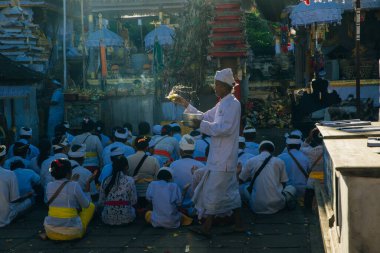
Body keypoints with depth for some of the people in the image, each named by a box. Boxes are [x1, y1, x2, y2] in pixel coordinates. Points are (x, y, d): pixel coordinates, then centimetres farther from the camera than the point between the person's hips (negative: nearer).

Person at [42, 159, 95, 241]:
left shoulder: (49, 186, 0)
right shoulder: (74, 186, -13)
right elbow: (86, 205, -1)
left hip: (51, 232, 3)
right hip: (72, 233, -3)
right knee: (91, 206, 18)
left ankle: (47, 234, 14)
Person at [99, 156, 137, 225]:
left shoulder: (106, 181, 1)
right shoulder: (129, 180, -6)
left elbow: (101, 203, 5)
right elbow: (134, 201, -2)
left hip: (107, 219, 2)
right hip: (125, 218, -2)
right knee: (132, 209, 33)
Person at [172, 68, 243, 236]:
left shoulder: (232, 104, -14)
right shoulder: (222, 104, 15)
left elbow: (225, 129, -23)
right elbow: (205, 117, 22)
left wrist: (202, 125, -18)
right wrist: (186, 105, 17)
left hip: (223, 158, -10)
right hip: (220, 157, 10)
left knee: (213, 191, -5)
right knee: (230, 190, 13)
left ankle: (207, 228, 3)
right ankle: (238, 224, 21)